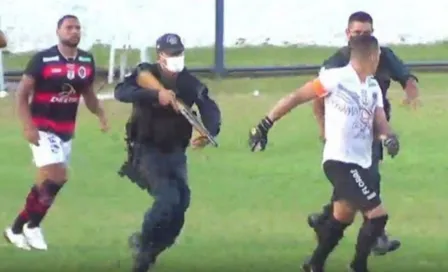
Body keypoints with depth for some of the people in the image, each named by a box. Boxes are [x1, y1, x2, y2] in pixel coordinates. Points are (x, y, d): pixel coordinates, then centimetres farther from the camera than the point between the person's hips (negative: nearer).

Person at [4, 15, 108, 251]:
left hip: (66, 132, 6)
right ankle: (32, 225, 0)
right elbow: (22, 94, -9)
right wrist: (28, 126, -19)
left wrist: (101, 115, -1)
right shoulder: (43, 60, -13)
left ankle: (16, 229, 19)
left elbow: (88, 94, 18)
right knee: (56, 177, -18)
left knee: (46, 182, 7)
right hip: (43, 129, -6)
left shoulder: (87, 61, 4)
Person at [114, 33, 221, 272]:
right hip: (147, 150, -5)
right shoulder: (145, 74, -9)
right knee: (168, 197, -22)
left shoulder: (191, 84, -1)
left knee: (181, 203, -4)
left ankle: (149, 252, 14)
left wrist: (208, 133, -34)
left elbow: (211, 111, -12)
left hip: (175, 152, 5)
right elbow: (121, 92, -27)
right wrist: (155, 94, -40)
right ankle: (142, 243, -1)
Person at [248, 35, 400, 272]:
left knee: (342, 218, 21)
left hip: (360, 163, 9)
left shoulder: (374, 87, 11)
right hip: (340, 161, -9)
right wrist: (265, 125, -8)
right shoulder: (336, 78, -14)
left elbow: (380, 123, 3)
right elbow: (296, 98, -9)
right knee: (377, 215, -12)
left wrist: (388, 137, -21)